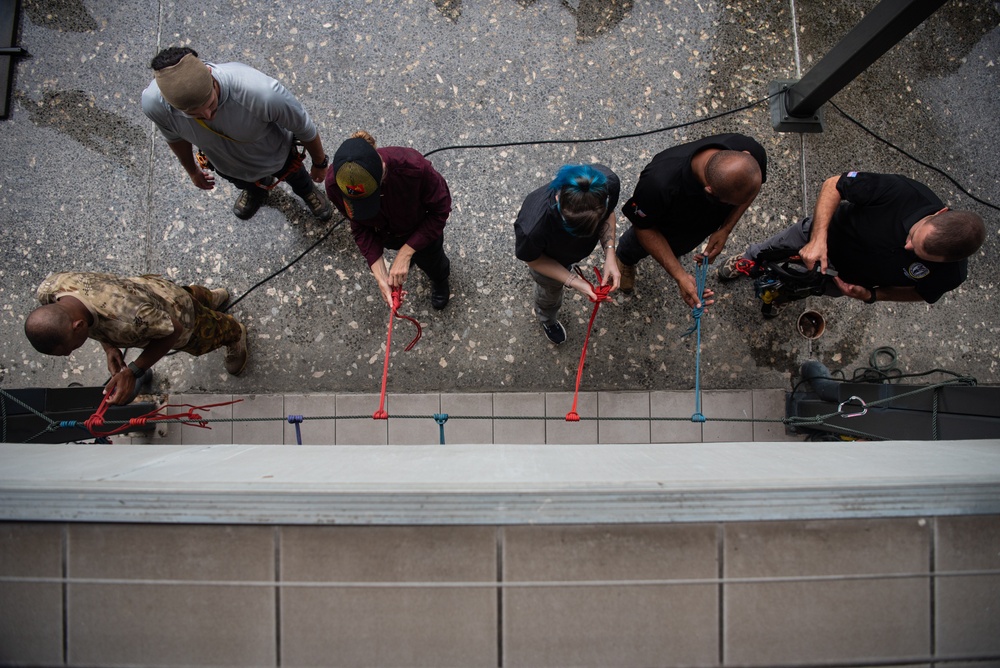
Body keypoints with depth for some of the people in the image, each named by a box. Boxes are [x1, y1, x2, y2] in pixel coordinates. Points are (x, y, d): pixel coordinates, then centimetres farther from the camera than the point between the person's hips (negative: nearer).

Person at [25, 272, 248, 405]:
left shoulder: (128, 318, -53)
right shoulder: (47, 290, -33)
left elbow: (174, 330, -32)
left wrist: (133, 371, -36)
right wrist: (108, 346, -22)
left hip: (176, 317, -5)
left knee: (211, 331, 30)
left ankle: (236, 334, 65)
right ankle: (213, 297, 74)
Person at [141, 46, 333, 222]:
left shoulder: (261, 92, -49)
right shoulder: (153, 103, -36)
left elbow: (304, 128, -27)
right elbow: (174, 136, -9)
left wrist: (320, 163, -9)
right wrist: (192, 170, 9)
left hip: (277, 157, -2)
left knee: (296, 178, 33)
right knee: (247, 184, 37)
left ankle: (307, 191, 70)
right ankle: (256, 191, 74)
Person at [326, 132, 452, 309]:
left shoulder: (413, 167, -46)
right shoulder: (335, 184, -36)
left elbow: (440, 210, -29)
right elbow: (361, 228, -21)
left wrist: (405, 253, -32)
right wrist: (380, 277, -30)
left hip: (422, 227, -2)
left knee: (429, 260, 29)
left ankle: (440, 280, 66)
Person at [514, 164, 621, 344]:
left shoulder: (608, 182, -41)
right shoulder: (532, 228, -51)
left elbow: (609, 213, -15)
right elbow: (531, 259, -25)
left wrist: (609, 255, -28)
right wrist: (573, 281, -32)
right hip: (546, 256, -2)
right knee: (551, 290, 30)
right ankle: (547, 320, 66)